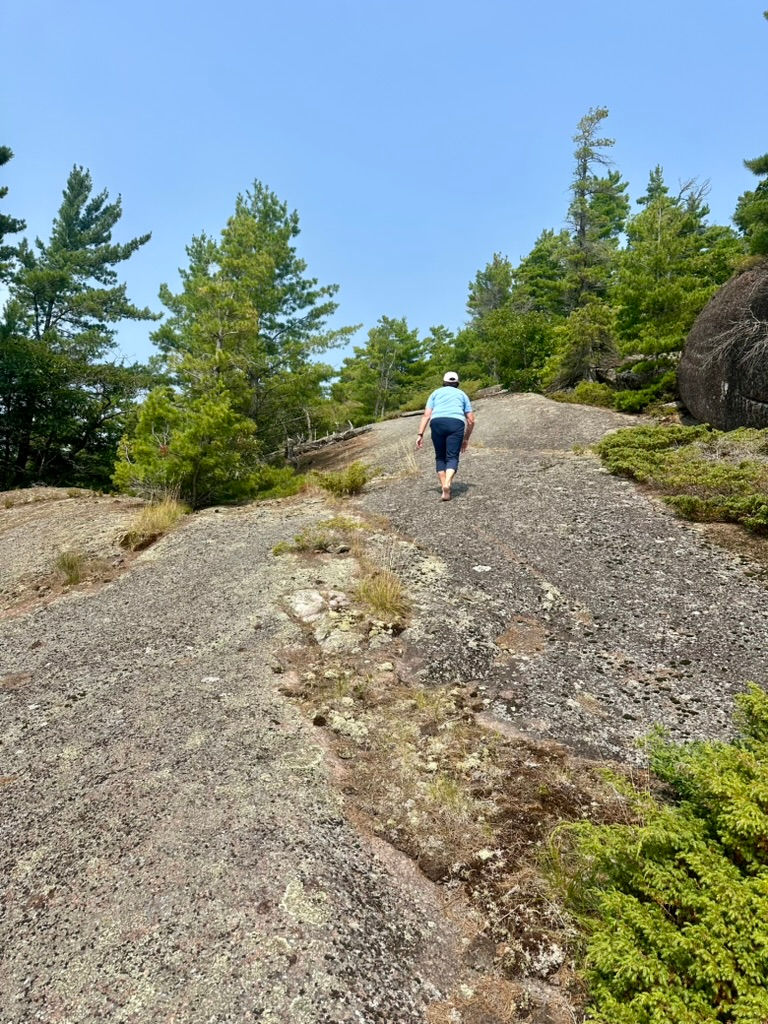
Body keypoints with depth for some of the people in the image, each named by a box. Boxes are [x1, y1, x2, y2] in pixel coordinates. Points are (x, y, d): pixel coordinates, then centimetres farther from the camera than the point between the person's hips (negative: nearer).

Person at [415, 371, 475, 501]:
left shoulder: (436, 393, 27)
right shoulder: (462, 394, 28)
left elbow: (426, 415, 12)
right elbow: (471, 420, 21)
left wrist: (420, 435, 7)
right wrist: (466, 439, 31)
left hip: (437, 422, 1)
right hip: (456, 423, -1)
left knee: (440, 457, 15)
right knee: (452, 458, -3)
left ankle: (444, 487, 8)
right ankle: (447, 485, -27)